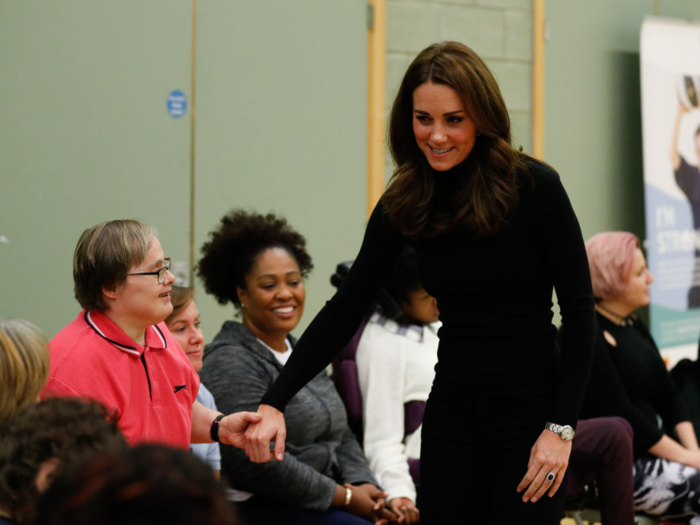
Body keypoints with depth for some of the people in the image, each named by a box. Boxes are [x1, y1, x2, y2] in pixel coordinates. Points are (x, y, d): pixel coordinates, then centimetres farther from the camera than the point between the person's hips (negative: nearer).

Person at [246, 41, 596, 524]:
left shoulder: (534, 188, -10)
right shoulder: (405, 204, 2)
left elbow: (578, 311, -8)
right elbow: (346, 309, 2)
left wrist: (561, 428, -13)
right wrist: (274, 403, -7)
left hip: (530, 410, -4)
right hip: (452, 408, 4)